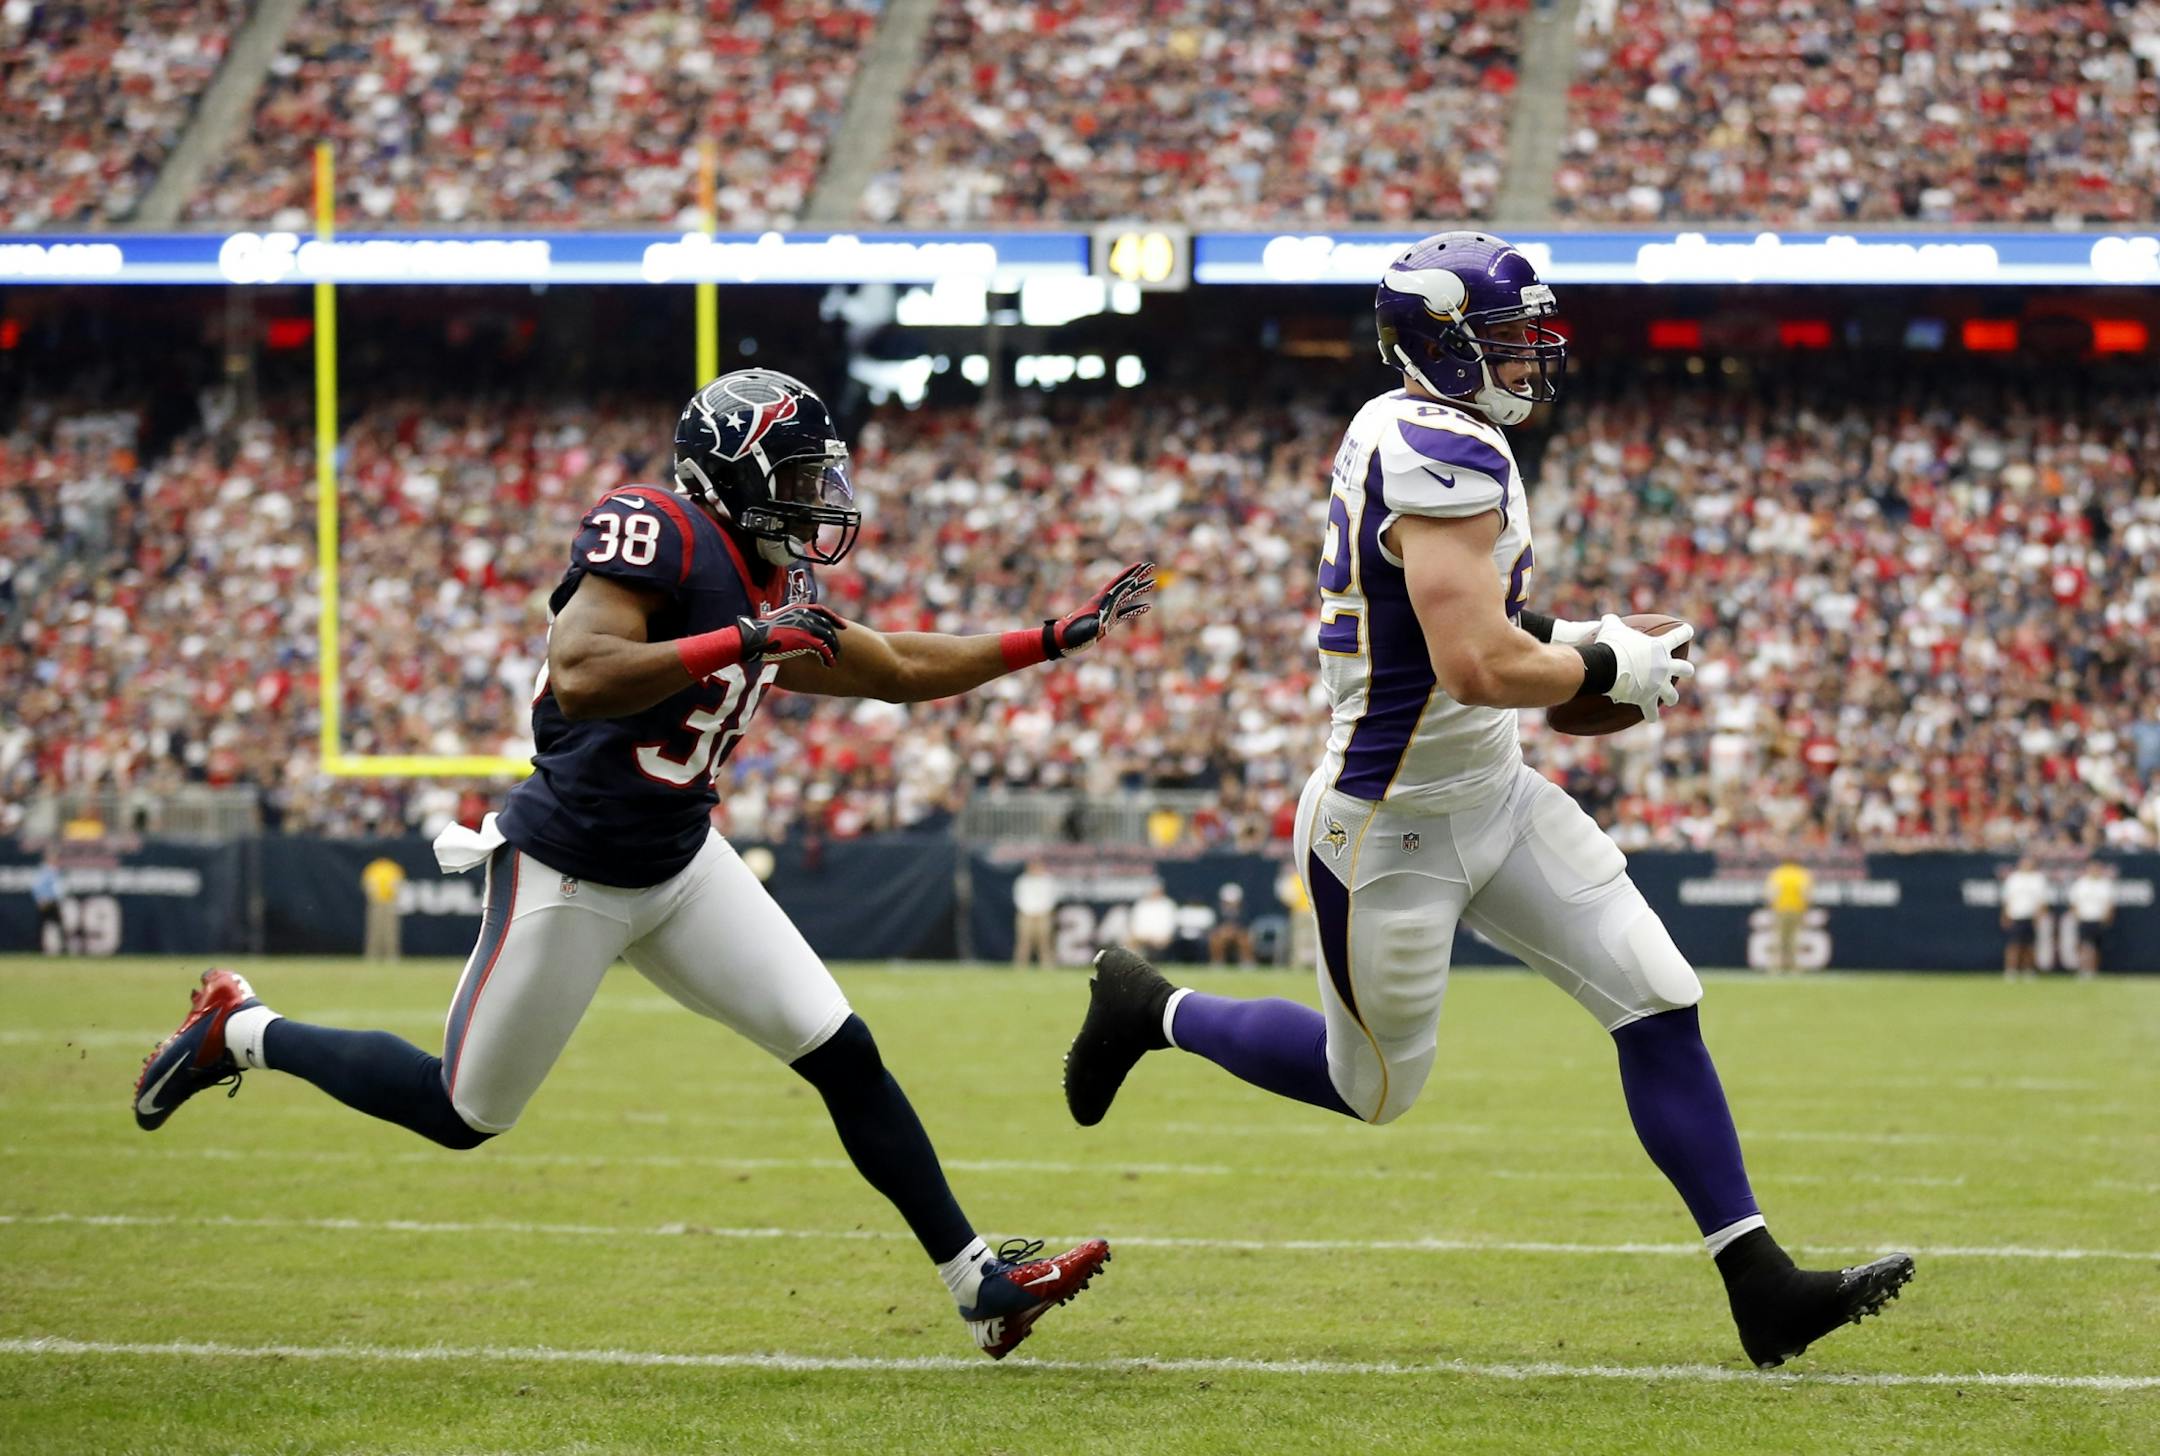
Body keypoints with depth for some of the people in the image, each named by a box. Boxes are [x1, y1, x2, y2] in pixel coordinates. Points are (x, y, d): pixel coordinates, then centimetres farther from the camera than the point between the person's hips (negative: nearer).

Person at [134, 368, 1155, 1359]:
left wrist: (1058, 638, 14)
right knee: (462, 1113, 7)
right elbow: (579, 677, -34)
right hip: (571, 875, -8)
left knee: (842, 1053, -1)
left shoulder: (776, 594, 6)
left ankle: (979, 1281, 5)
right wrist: (740, 643, -36)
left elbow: (901, 670, 18)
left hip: (681, 864, 8)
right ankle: (242, 1033, 28)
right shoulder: (658, 532, -21)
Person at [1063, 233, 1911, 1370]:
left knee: (1656, 999, 1)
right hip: (1396, 827, -9)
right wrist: (1609, 669, -15)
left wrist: (1556, 634, 12)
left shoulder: (1392, 428, 5)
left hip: (1490, 796, 10)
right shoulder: (1448, 460, -25)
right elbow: (1480, 668, -31)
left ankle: (1760, 1284, 2)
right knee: (1372, 1088, 10)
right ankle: (1153, 1011, 32)